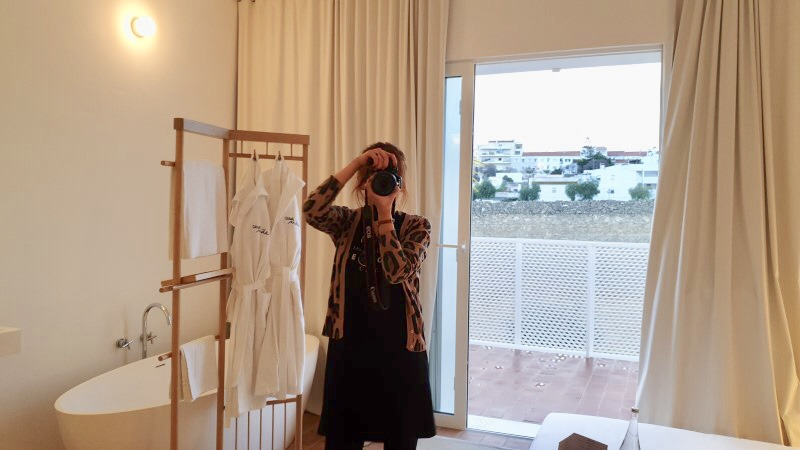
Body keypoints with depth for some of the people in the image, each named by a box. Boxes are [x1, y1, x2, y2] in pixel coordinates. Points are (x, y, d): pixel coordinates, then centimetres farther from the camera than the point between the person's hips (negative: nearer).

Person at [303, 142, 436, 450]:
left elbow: (398, 272, -20)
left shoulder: (416, 226, -3)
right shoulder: (347, 222, 1)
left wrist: (385, 214, -19)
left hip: (399, 346, -1)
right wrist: (355, 163, -21)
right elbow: (311, 211, -20)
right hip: (350, 345, 1)